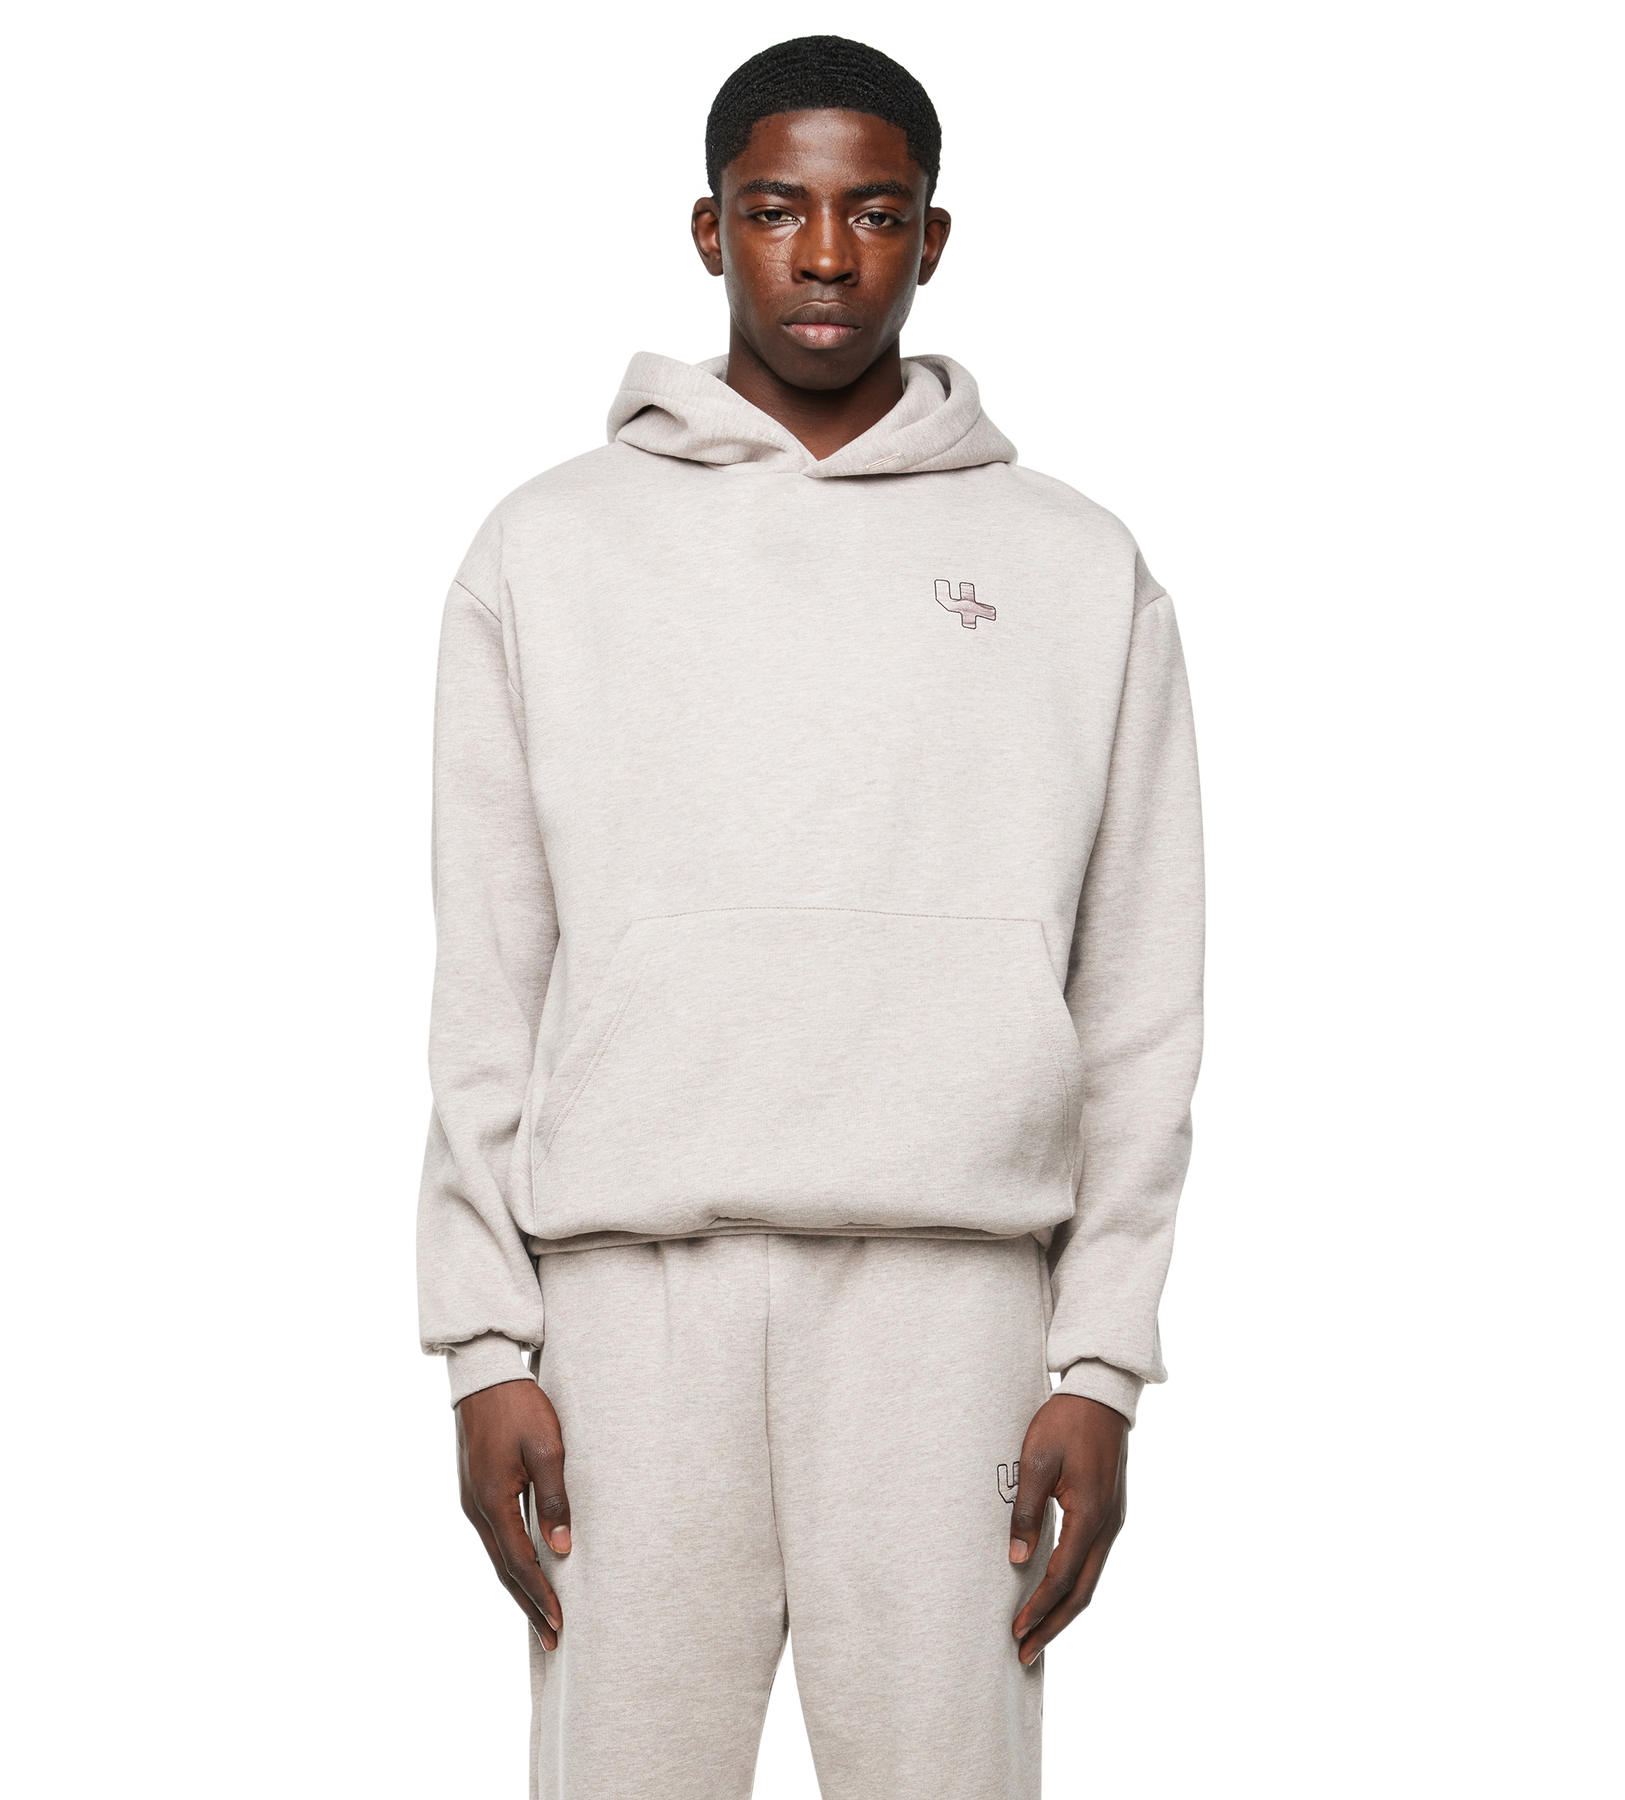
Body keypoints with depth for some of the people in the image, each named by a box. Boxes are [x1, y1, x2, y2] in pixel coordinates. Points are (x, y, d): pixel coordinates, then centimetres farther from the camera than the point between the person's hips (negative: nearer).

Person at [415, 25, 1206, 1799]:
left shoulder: (1080, 568, 10)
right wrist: (485, 1340, 0)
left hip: (950, 1294, 0)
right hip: (633, 1278, 1)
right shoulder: (548, 545, 11)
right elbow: (483, 985, 8)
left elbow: (1142, 1008, 7)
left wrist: (1103, 1363, -1)